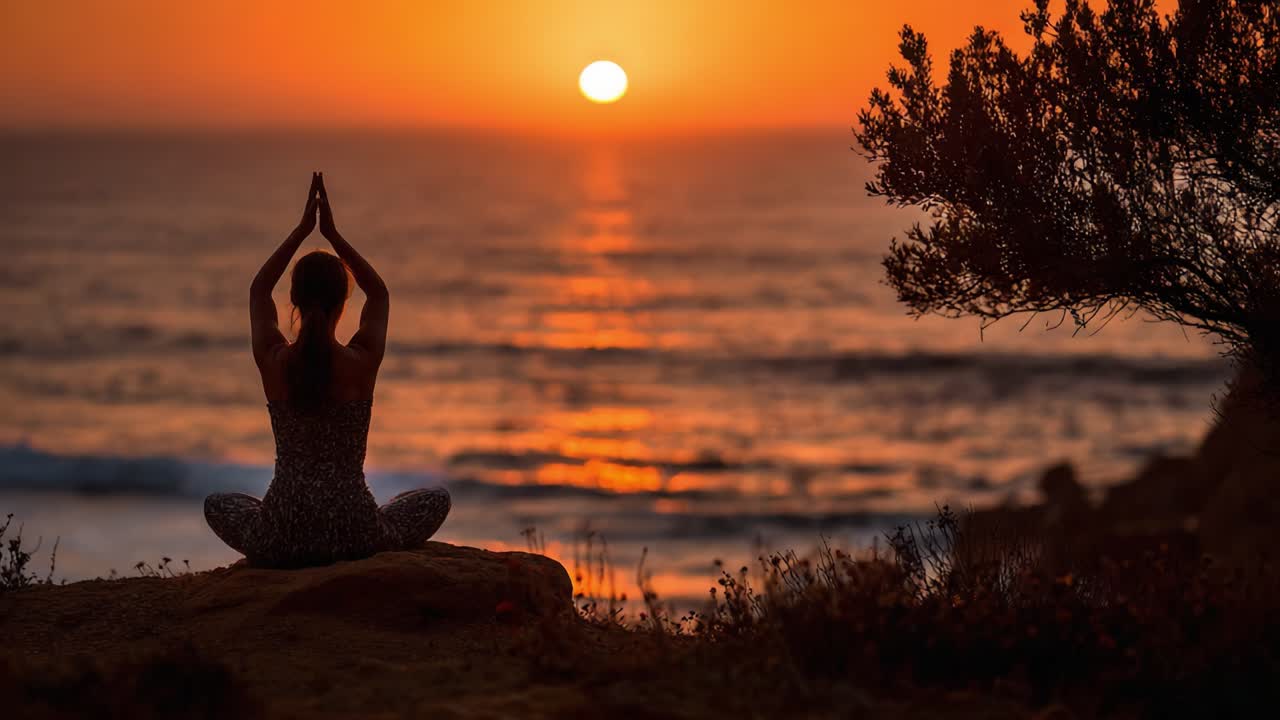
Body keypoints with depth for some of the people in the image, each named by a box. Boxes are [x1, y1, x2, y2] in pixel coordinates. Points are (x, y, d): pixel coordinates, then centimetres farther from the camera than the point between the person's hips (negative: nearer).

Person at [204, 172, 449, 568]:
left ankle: (291, 560, 18)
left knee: (217, 504, 35)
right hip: (354, 534, -1)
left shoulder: (273, 362, -6)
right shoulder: (362, 363, -8)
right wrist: (332, 234, 10)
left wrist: (302, 230, 12)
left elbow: (258, 291, 14)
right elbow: (379, 294, 12)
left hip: (281, 540, 1)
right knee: (437, 499, 29)